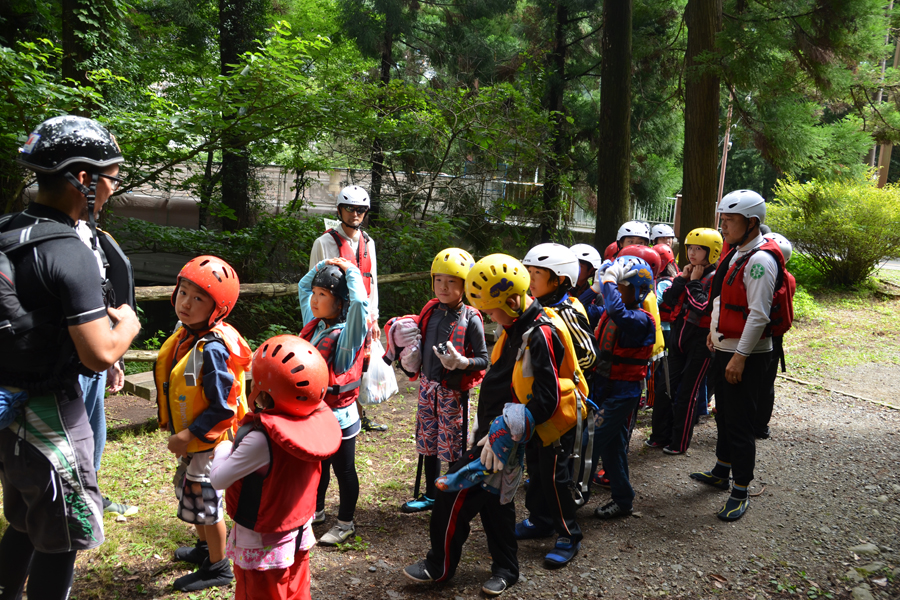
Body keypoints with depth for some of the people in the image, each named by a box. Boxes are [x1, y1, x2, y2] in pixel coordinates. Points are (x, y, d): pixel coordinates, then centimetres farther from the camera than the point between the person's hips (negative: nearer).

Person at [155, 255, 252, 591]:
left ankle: (218, 568, 28)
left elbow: (224, 408, -27)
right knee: (189, 491, 25)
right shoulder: (184, 333, -2)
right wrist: (170, 419, 15)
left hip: (209, 442, -9)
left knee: (204, 500, 7)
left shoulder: (213, 349, -30)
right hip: (189, 438, 9)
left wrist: (188, 435, -24)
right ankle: (205, 547, 49)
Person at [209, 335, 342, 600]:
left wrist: (223, 448, -6)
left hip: (262, 546, -6)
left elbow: (219, 479, -24)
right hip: (300, 535, 6)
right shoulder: (318, 422, -13)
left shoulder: (262, 438, -32)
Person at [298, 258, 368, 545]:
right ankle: (316, 511, 43)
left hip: (339, 416, -7)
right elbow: (303, 285, 15)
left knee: (343, 470, 11)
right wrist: (324, 264, 2)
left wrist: (350, 271, -25)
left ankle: (346, 523, 26)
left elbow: (359, 301, -40)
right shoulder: (313, 324, 1)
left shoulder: (348, 334, -20)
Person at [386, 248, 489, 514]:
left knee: (453, 447, 4)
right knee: (428, 443, 15)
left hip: (453, 391, -5)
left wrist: (461, 362, -29)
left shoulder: (470, 319, -13)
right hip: (428, 387, 6)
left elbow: (483, 359, -12)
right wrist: (409, 352, -1)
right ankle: (430, 495, 31)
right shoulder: (430, 311, 3)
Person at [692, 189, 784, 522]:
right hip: (725, 349, 10)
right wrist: (715, 330, 19)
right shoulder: (736, 253, 12)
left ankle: (740, 492, 9)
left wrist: (740, 356, -24)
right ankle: (721, 471, 37)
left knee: (739, 423, -3)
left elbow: (758, 314, -23)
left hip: (746, 355, -10)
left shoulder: (761, 260, -19)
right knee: (724, 414, 21)